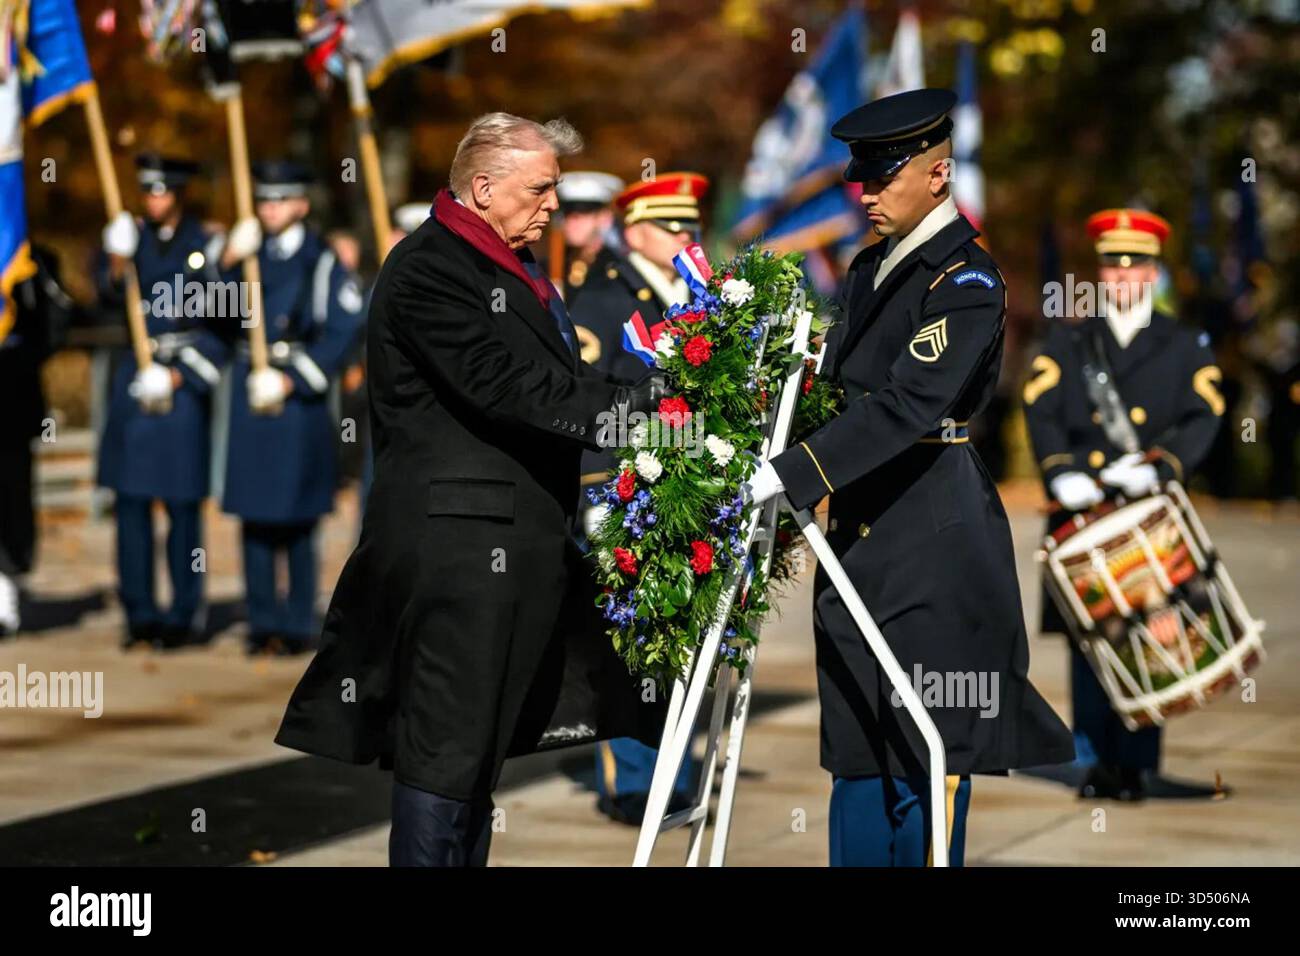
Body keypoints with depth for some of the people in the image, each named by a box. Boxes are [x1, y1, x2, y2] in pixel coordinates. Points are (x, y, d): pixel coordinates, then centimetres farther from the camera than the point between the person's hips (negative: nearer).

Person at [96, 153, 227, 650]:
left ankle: (184, 614, 4)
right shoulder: (130, 236, 8)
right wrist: (117, 264, -22)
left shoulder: (207, 242, 1)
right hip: (136, 376, 3)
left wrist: (179, 375, -8)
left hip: (186, 376, -3)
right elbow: (110, 299, -4)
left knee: (182, 501, -2)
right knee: (131, 497, 2)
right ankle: (140, 613, 8)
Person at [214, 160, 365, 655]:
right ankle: (263, 623, 11)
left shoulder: (323, 261, -1)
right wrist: (228, 266, -8)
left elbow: (342, 333, -6)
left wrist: (290, 379, -12)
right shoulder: (248, 253, 12)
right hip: (250, 393, 4)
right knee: (254, 515, 4)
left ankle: (298, 625, 6)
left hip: (302, 397, -4)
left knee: (296, 520, 0)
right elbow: (221, 321, 6)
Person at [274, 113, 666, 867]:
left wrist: (646, 391, -1)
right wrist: (633, 403, -22)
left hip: (517, 543, 10)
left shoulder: (516, 267, 18)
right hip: (458, 541, -10)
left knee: (482, 744, 13)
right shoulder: (428, 267, -12)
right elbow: (502, 386, -22)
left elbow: (558, 381, 16)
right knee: (446, 745, -7)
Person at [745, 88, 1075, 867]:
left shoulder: (967, 280, -12)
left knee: (927, 746, -3)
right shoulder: (873, 269, 15)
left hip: (934, 541, -8)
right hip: (864, 534, 8)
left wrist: (786, 478, -27)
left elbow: (906, 405, -23)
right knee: (858, 744, 10)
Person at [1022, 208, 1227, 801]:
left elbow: (1202, 419, 0)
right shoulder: (1066, 342, 14)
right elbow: (1041, 412, 3)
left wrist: (1159, 466, -18)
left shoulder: (1185, 347, 12)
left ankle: (1138, 765, 2)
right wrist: (1061, 470, -16)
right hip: (1082, 515, 1)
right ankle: (1095, 763, 4)